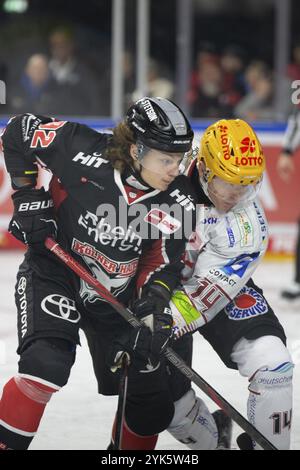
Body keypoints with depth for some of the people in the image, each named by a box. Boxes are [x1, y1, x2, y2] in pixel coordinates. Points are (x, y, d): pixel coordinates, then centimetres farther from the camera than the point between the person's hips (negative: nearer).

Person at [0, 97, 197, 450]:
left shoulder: (178, 202, -14)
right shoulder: (84, 153, -24)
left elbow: (163, 262, -11)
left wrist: (156, 307, -28)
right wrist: (30, 197, -13)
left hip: (117, 298, 4)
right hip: (53, 273, -4)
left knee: (153, 407, 5)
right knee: (47, 364, -32)